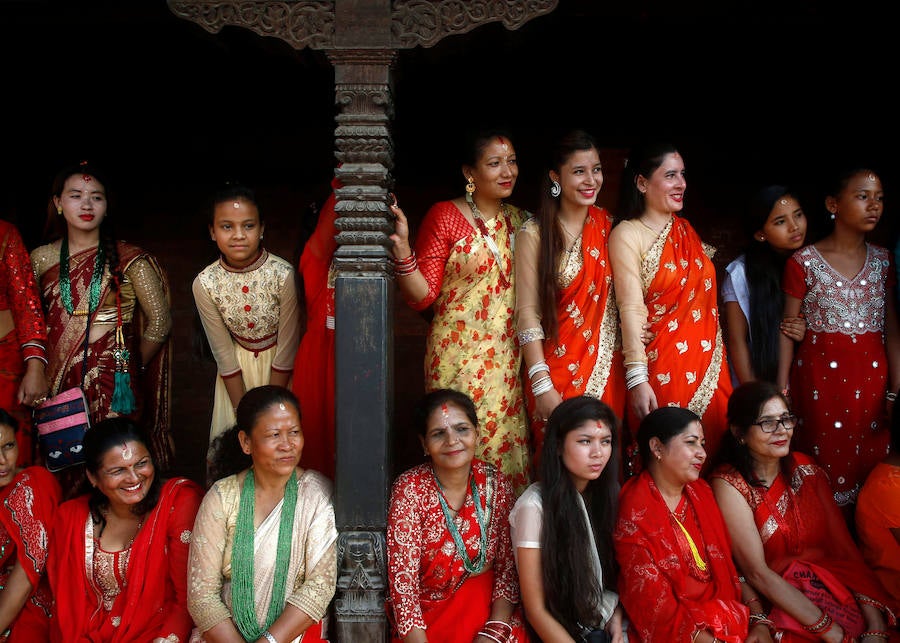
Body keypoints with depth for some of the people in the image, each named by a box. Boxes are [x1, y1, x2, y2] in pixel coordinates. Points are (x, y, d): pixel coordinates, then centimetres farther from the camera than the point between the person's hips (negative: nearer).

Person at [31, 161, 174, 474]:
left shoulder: (128, 259, -3)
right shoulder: (41, 258, 7)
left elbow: (159, 322, -1)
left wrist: (132, 366, 6)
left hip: (113, 387, -3)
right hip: (57, 383, 3)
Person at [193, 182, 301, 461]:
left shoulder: (283, 275, -23)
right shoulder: (205, 283, -15)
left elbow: (286, 350, -16)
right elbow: (224, 354, -8)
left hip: (280, 368, -2)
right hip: (238, 368, 2)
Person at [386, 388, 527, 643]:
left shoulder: (496, 483, -4)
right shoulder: (409, 489, -11)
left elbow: (508, 565, -2)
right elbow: (402, 578, -14)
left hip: (489, 608, 2)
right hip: (428, 612, -2)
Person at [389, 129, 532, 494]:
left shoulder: (518, 220, 12)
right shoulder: (445, 216, -4)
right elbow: (423, 297, -9)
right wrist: (403, 251, -22)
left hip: (507, 356, 5)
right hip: (459, 353, -5)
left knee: (507, 445, 5)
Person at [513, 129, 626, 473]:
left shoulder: (607, 225, 7)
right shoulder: (534, 232, -6)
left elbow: (622, 296, 12)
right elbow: (527, 313, -8)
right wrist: (542, 385, -14)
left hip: (608, 367, 4)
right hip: (558, 370, -3)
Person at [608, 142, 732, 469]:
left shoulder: (688, 230, 13)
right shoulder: (627, 234, -7)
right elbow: (631, 309, -15)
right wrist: (637, 377, -20)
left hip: (710, 365, 6)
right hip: (662, 369, -6)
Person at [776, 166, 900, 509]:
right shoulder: (804, 261, -5)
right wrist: (782, 389, -4)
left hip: (872, 375, 3)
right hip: (821, 375, -3)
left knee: (870, 465, 7)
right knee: (827, 468, 2)